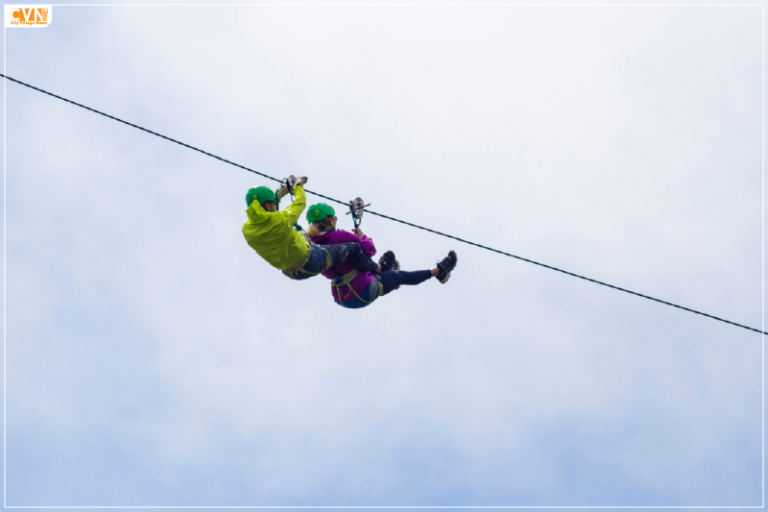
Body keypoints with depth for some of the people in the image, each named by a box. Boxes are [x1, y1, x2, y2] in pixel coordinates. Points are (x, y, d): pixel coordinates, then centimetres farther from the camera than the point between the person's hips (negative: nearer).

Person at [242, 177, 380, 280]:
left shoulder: (246, 230, -12)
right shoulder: (280, 220, -28)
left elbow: (258, 213, 11)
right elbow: (300, 203, -9)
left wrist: (279, 195, 17)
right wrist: (298, 185, 11)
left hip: (293, 273, 8)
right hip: (311, 262, -7)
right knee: (353, 248, 10)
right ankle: (374, 270, 37)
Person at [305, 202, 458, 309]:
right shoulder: (340, 236, -24)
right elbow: (370, 249, -16)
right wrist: (361, 236, 4)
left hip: (341, 299, 7)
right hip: (363, 292, -7)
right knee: (400, 276, 16)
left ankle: (381, 267, 66)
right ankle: (439, 271, 36)